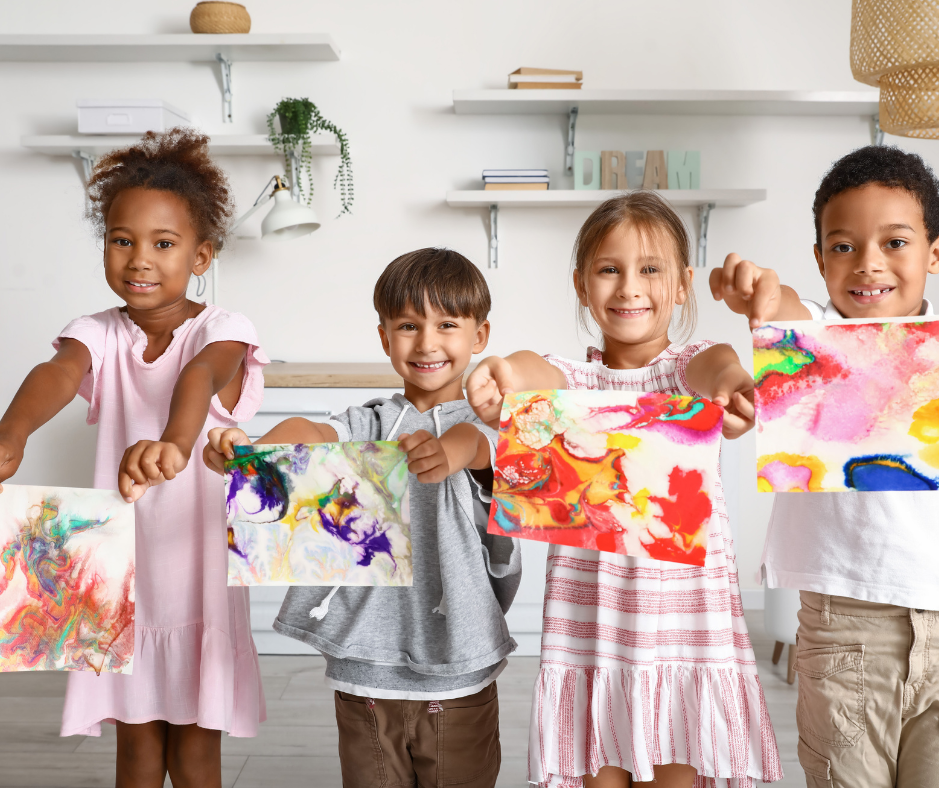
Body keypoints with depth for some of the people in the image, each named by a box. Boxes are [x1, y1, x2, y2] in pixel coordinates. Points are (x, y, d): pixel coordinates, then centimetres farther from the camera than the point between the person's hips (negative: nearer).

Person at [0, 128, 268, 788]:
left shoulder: (221, 330, -13)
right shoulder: (101, 335, -4)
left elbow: (203, 374, -36)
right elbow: (59, 372, -26)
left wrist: (173, 441, -60)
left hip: (202, 575, -2)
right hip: (124, 573, 3)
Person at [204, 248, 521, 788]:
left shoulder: (484, 424, -1)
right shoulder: (370, 424, 5)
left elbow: (475, 442, -25)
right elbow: (313, 432, -15)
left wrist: (447, 452, -50)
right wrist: (249, 450, -38)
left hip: (458, 681, -1)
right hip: (365, 670, 2)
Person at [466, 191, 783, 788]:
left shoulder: (689, 365, 2)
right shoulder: (574, 378, 5)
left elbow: (715, 364, -22)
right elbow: (541, 373, -20)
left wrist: (730, 384, -49)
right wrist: (507, 374, -45)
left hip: (684, 617, -1)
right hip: (589, 623, 1)